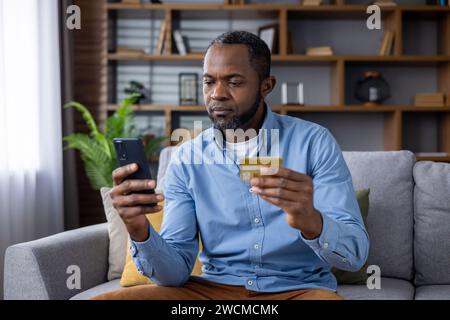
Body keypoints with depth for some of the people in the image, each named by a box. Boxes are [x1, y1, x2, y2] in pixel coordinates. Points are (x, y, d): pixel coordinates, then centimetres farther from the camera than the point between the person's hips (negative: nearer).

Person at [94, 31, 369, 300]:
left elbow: (355, 254, -12)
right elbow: (177, 270, -3)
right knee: (106, 299, -17)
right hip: (215, 288, 3)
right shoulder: (186, 159, 2)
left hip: (299, 288, -2)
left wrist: (310, 221, -34)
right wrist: (140, 231, -24)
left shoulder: (314, 142, -5)